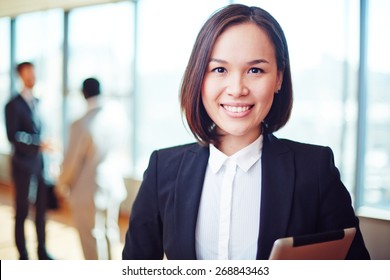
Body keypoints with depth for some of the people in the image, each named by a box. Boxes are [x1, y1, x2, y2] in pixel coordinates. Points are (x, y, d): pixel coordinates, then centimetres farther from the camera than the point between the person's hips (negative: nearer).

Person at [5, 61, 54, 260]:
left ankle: (42, 251, 20)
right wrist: (38, 144, -24)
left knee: (41, 209, 9)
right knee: (22, 211, 2)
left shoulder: (36, 102, 12)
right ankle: (23, 256, 12)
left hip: (38, 164, 6)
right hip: (23, 165, -6)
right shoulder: (14, 104, -8)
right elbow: (12, 136, -17)